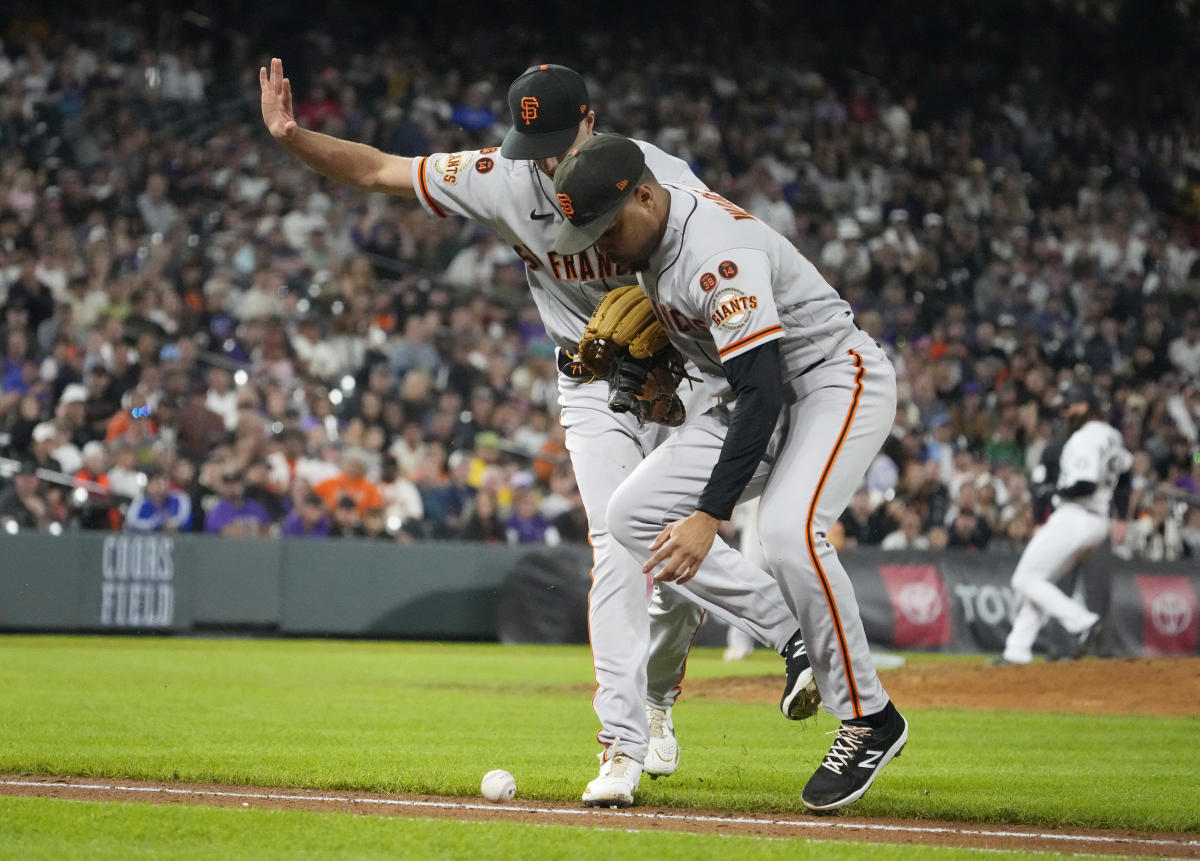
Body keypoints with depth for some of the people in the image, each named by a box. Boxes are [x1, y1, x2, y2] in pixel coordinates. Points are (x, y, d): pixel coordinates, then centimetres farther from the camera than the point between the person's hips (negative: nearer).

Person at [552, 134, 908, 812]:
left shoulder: (716, 253, -30)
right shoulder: (650, 227, -1)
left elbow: (762, 395, -34)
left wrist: (710, 515, -37)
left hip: (839, 380, -10)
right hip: (765, 393, 10)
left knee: (788, 529, -33)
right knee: (635, 513, -5)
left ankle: (870, 721, -19)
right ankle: (798, 642, -3)